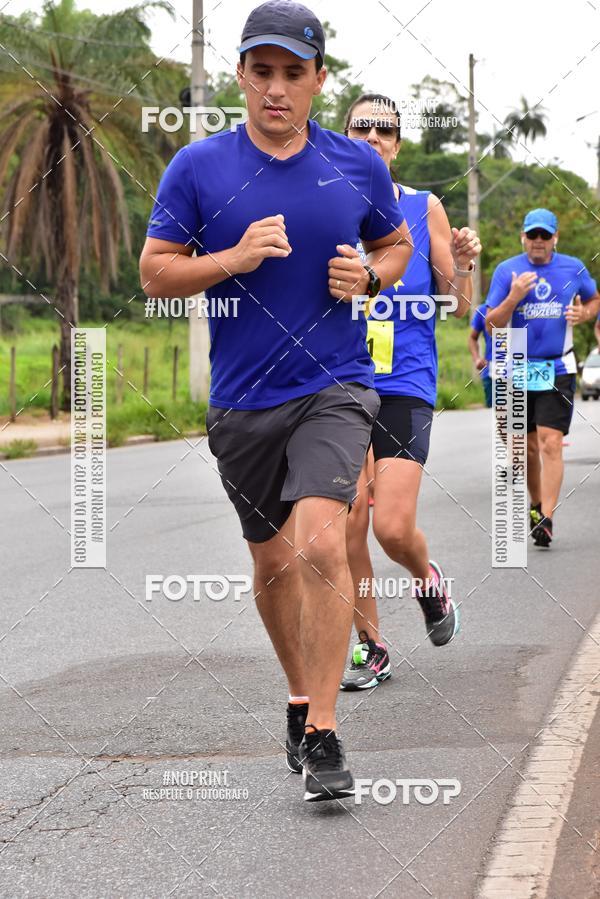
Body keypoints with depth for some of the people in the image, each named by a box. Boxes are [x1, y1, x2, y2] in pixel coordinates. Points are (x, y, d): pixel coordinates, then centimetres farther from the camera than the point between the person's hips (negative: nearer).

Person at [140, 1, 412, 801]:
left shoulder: (359, 166, 1)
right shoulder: (198, 167, -2)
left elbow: (396, 243, 17)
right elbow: (155, 270, 0)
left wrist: (369, 276, -5)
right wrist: (234, 258, -16)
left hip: (335, 388, -1)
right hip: (242, 399, 2)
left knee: (321, 544, -20)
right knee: (273, 562, 13)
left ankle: (322, 735, -14)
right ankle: (301, 696, 36)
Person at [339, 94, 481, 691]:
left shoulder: (424, 209, 6)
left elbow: (459, 307, 8)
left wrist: (463, 265, -11)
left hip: (405, 385, -2)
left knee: (393, 527, -13)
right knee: (348, 528, -1)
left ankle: (428, 581, 21)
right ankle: (369, 647, 16)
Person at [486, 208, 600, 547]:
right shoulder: (507, 271, -2)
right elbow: (492, 325, -4)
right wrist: (513, 297, -21)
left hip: (558, 370, -1)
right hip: (518, 370, 1)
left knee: (550, 443, -14)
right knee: (528, 446, 12)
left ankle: (546, 518, -17)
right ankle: (536, 503, 34)